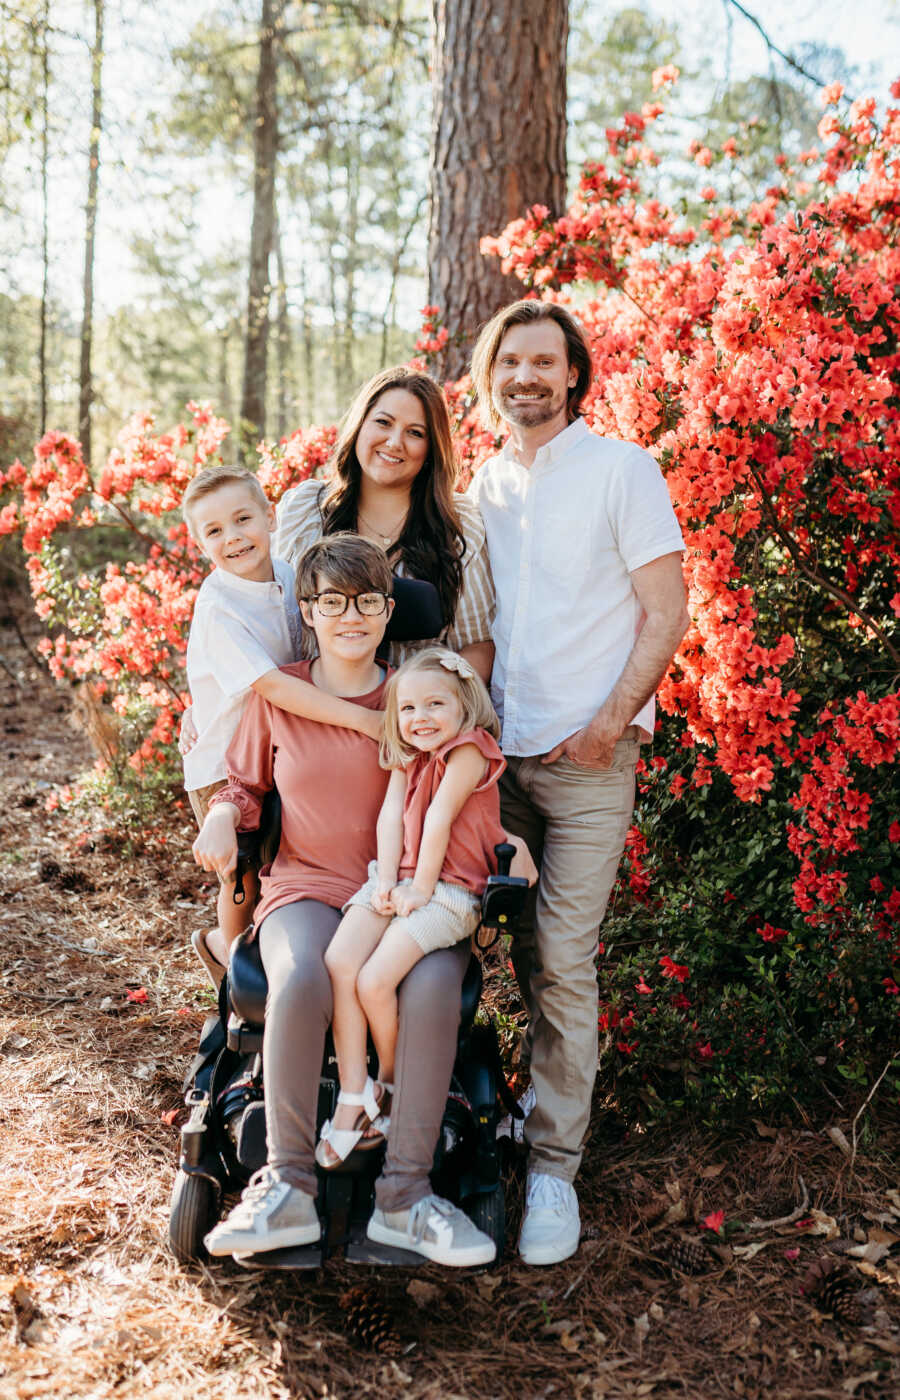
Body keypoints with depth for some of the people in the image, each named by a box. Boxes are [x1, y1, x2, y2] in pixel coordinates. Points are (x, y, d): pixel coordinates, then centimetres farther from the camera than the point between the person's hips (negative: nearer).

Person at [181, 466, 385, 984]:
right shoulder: (217, 606, -26)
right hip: (225, 765, -6)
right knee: (246, 874, 5)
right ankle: (230, 943, 35)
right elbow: (270, 685, -35)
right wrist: (362, 718, -39)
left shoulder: (288, 576, -4)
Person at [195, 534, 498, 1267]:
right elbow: (246, 783, 21)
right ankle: (288, 1188, -21)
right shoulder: (277, 694, 9)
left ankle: (406, 1193, -21)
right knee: (300, 979, -36)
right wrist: (223, 818, -1)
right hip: (307, 888, 0)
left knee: (435, 983, -34)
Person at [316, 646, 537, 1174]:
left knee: (375, 981, -20)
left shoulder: (469, 750, -12)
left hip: (449, 890, -7)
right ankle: (352, 1097, -9)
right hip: (397, 878, 7)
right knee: (339, 961, -17)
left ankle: (390, 1081, 9)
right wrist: (386, 883, -8)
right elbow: (391, 817, 3)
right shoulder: (406, 758, 13)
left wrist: (421, 890, -13)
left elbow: (438, 821, -13)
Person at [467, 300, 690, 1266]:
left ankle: (553, 1166, 5)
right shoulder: (483, 487, 14)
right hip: (497, 754, 4)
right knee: (521, 952, 6)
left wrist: (612, 720, -13)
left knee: (562, 961, -6)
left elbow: (666, 611, -4)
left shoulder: (621, 470, 0)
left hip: (587, 759, -4)